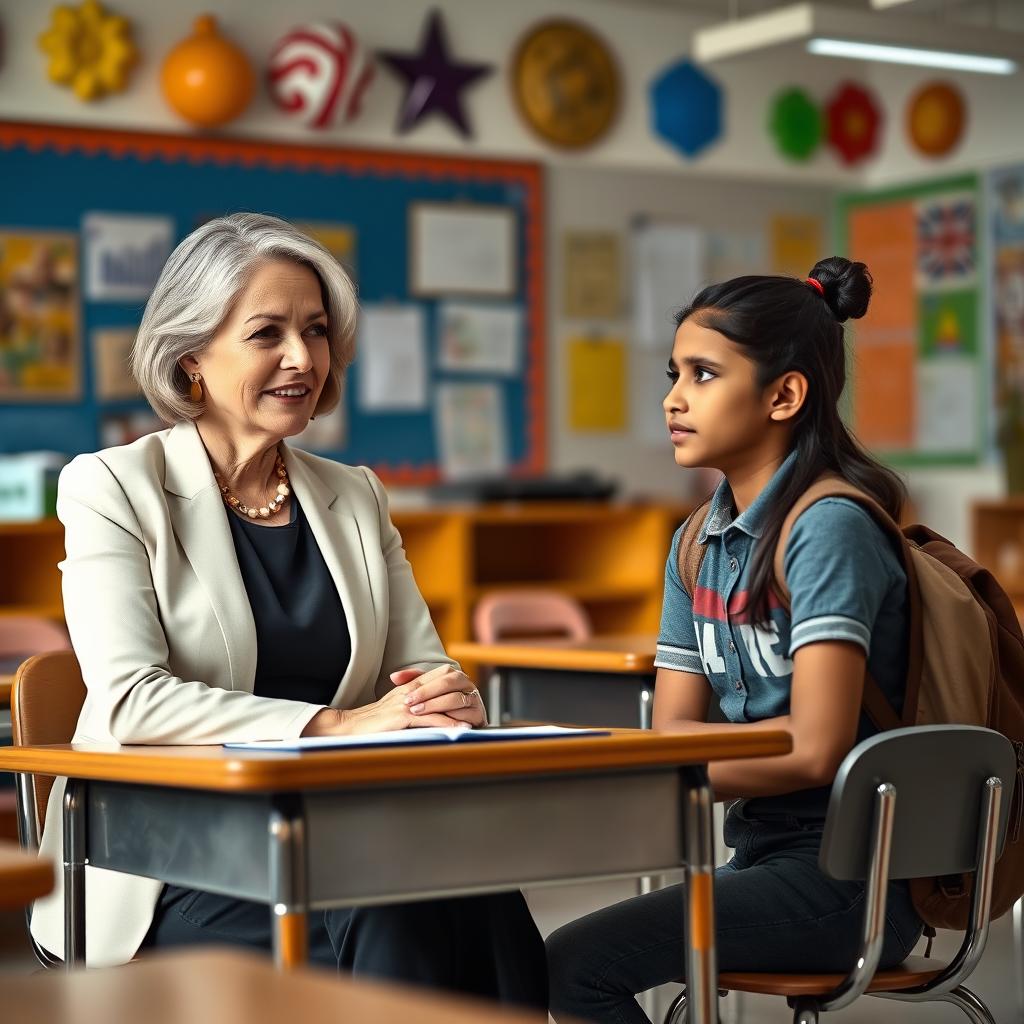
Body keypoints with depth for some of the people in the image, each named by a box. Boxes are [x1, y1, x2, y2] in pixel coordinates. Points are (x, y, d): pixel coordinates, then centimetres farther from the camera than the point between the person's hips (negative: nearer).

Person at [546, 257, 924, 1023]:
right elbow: (670, 732, 8)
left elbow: (817, 749, -20)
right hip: (766, 857, 7)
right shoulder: (697, 545, 10)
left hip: (849, 874, -7)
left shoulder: (829, 527, -14)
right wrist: (770, 735, -12)